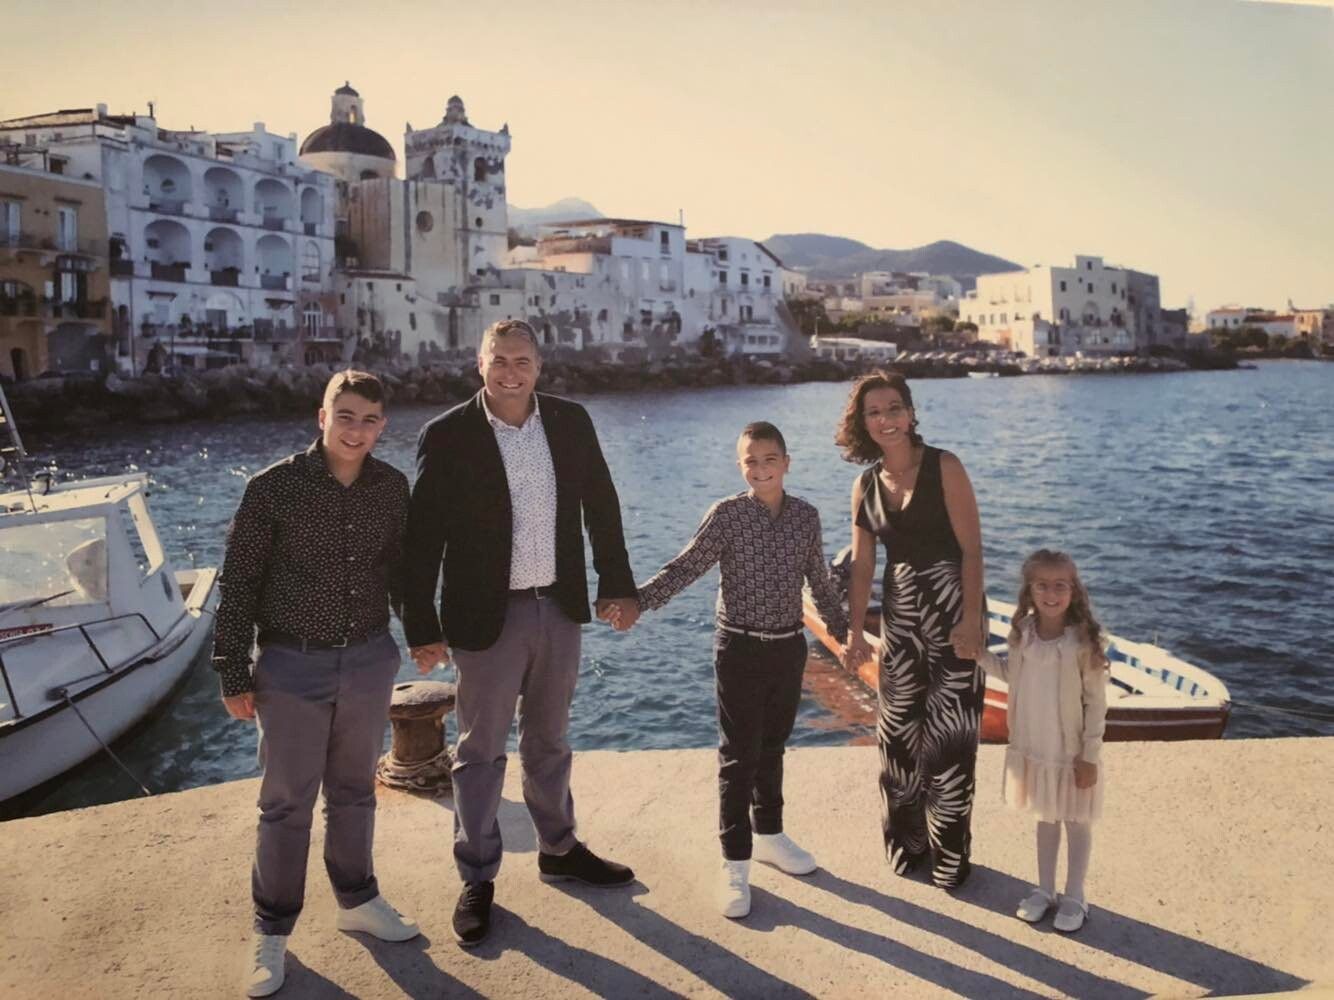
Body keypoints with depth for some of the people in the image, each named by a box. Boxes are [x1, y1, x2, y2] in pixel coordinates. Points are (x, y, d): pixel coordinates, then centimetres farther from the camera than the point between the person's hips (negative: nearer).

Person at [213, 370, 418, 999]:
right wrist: (233, 675, -7)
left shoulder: (392, 487, -2)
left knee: (354, 791, 18)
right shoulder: (273, 488, -12)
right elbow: (238, 584, -8)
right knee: (286, 804, 7)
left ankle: (357, 901, 37)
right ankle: (272, 934, 24)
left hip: (369, 662, 3)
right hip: (292, 667, -3)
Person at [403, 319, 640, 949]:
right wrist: (423, 627, -11)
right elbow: (423, 536, -10)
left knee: (549, 739, 21)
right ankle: (477, 880, 24)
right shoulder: (447, 436, -11)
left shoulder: (571, 422, 0)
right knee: (480, 750, 9)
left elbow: (601, 506, 7)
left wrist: (618, 585, 4)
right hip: (487, 614, -4)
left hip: (559, 607, 4)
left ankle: (559, 849, 39)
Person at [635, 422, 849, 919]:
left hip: (789, 648, 4)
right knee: (738, 757, 2)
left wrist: (843, 630, 21)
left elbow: (819, 581, 13)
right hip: (740, 649, -4)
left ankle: (768, 835, 36)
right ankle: (736, 863, 11)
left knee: (772, 749, 18)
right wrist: (635, 601, -28)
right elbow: (684, 568, -15)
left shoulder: (806, 516, 2)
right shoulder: (726, 515, -10)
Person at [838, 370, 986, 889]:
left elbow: (971, 548, -13)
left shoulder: (944, 468, -9)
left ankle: (949, 851, 16)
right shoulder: (865, 485, 5)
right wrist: (855, 631, 5)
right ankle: (907, 841, 30)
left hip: (950, 607, -5)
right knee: (900, 728, 13)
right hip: (899, 613, 5)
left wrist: (970, 620, -19)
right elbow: (862, 565, 7)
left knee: (948, 730, 1)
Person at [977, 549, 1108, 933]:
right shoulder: (1022, 633, -7)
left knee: (1075, 821, 14)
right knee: (1045, 818, 21)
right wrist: (978, 654, 0)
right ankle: (1044, 890, 36)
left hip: (1071, 751, -4)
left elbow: (1096, 703, -14)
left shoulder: (1084, 641, -20)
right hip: (1032, 747, 4)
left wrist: (1090, 755, -12)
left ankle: (1074, 897, 31)